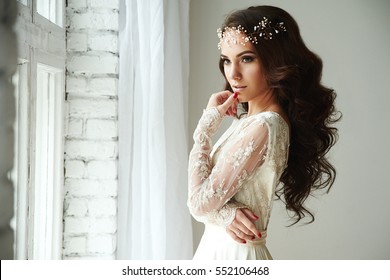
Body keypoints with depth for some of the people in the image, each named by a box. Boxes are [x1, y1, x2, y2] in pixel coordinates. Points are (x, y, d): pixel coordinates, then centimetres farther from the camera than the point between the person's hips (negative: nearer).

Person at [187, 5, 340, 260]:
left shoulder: (261, 128, -24)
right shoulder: (247, 120, 3)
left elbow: (200, 203, -19)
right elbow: (201, 198, 3)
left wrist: (208, 123, -14)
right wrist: (223, 213, -19)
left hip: (232, 256, -8)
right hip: (220, 247, 8)